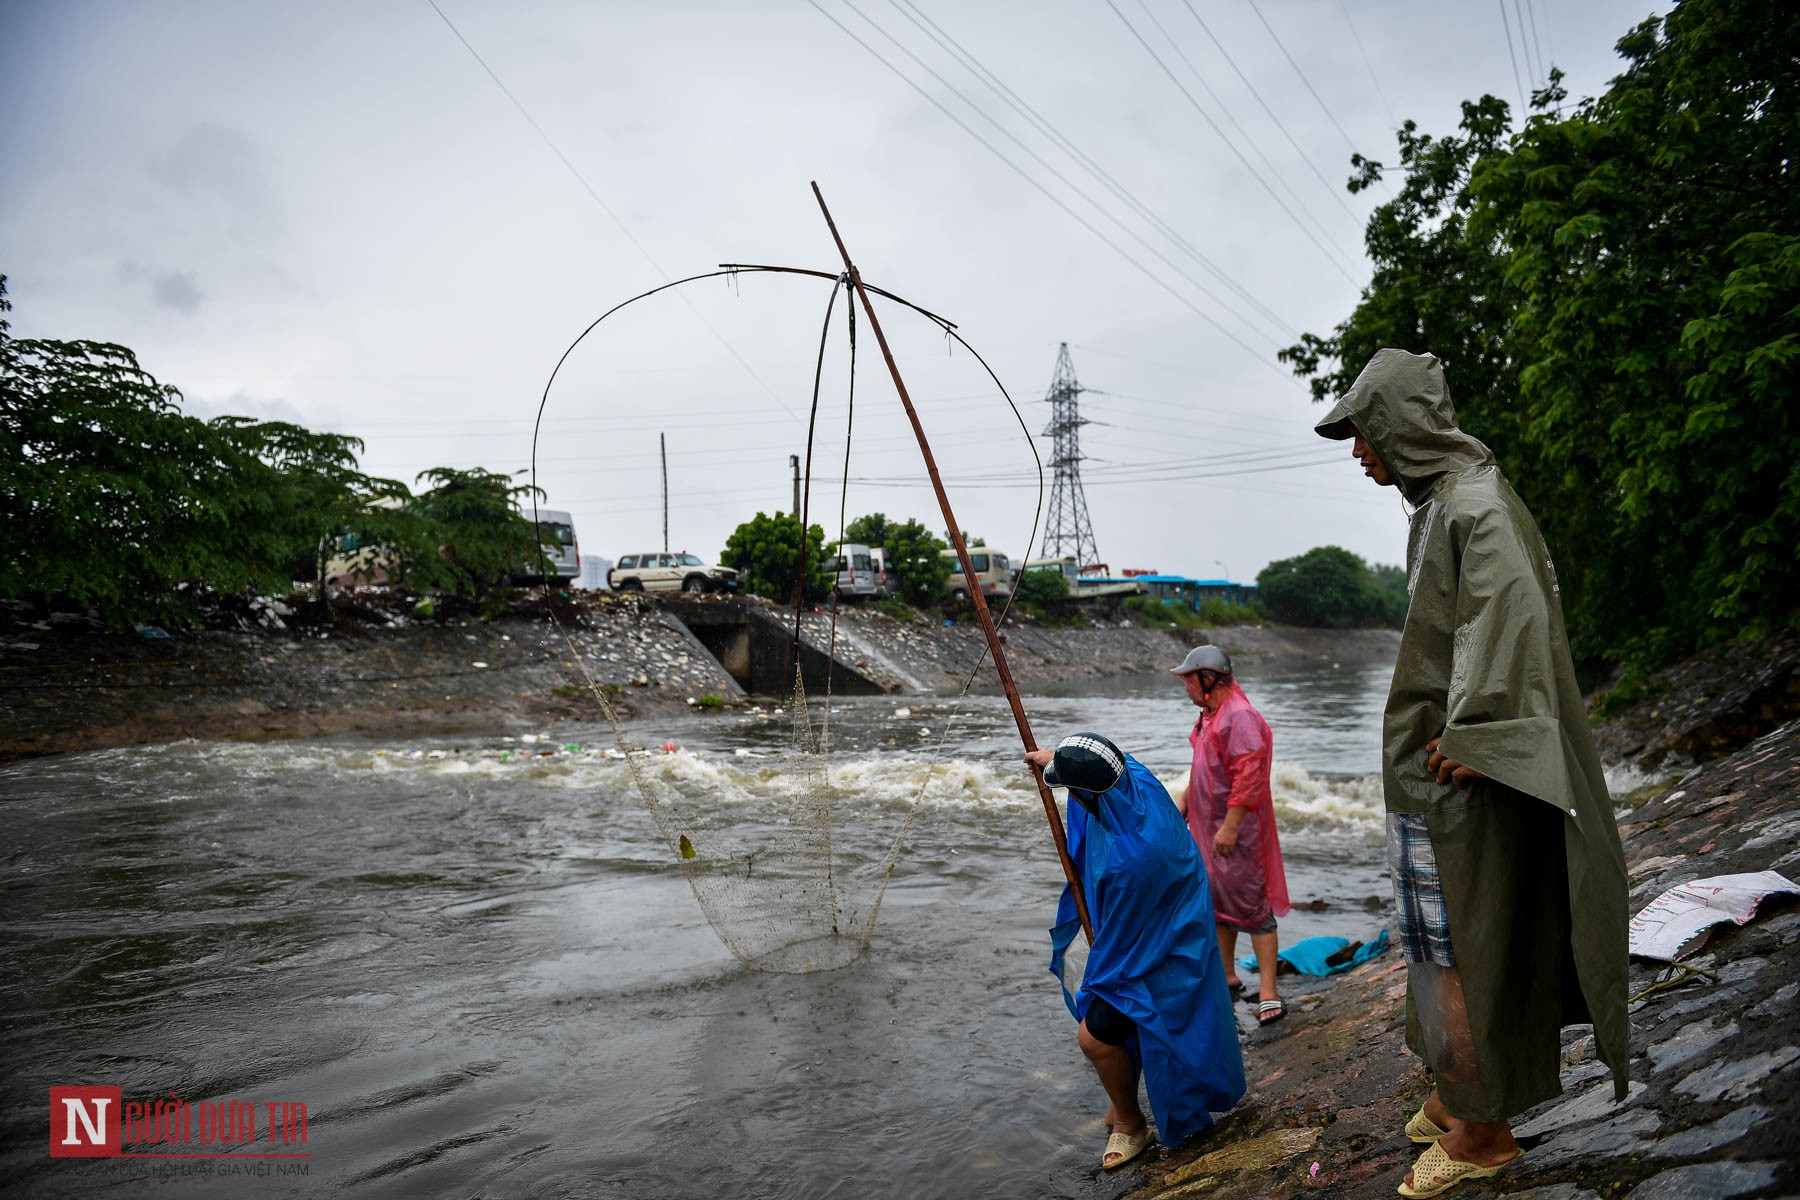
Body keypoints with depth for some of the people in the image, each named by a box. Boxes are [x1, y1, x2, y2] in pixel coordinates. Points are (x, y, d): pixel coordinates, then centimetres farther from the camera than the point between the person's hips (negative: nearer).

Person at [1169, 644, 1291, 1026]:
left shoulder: (1240, 717, -20)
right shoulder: (1211, 715, 13)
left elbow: (1249, 778, -25)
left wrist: (1229, 827, -25)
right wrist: (1183, 800, 19)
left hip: (1236, 834, -10)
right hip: (1207, 828, 10)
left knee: (1251, 906, -5)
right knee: (1214, 901, 18)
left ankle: (1268, 992, 1)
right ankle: (1226, 976, 32)